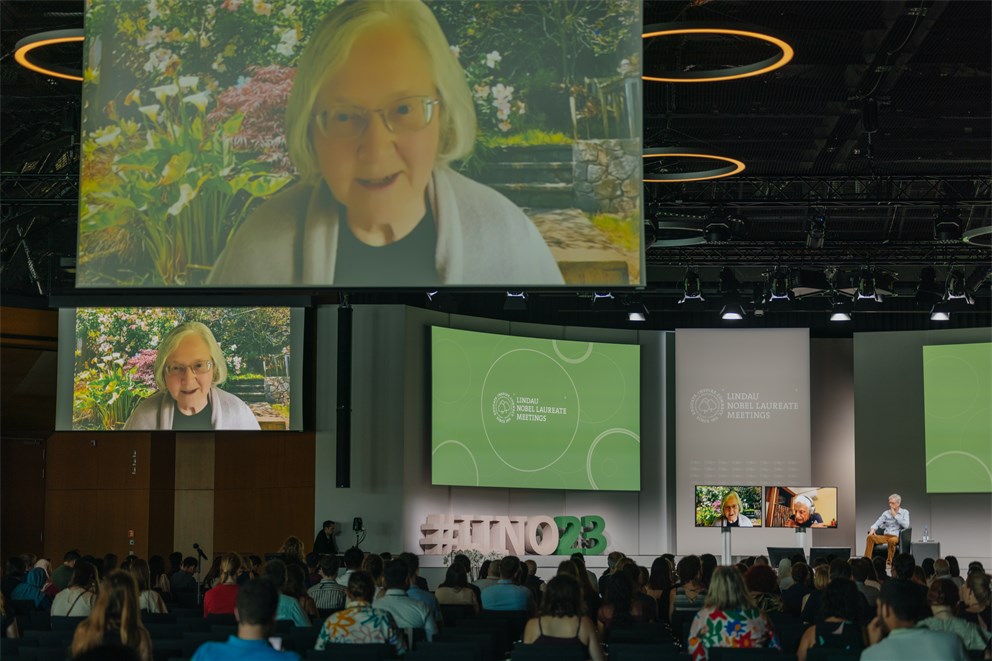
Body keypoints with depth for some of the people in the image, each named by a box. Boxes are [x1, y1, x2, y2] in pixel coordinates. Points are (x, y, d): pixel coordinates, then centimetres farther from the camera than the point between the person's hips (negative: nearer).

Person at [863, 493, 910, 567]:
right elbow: (877, 523, 9)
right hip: (885, 536, 4)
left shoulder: (904, 512, 7)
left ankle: (889, 562, -33)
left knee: (891, 540, -41)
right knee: (870, 537, -24)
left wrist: (895, 515, -5)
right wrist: (872, 529, -14)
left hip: (896, 537, -4)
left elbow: (906, 525, -9)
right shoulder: (886, 513, 16)